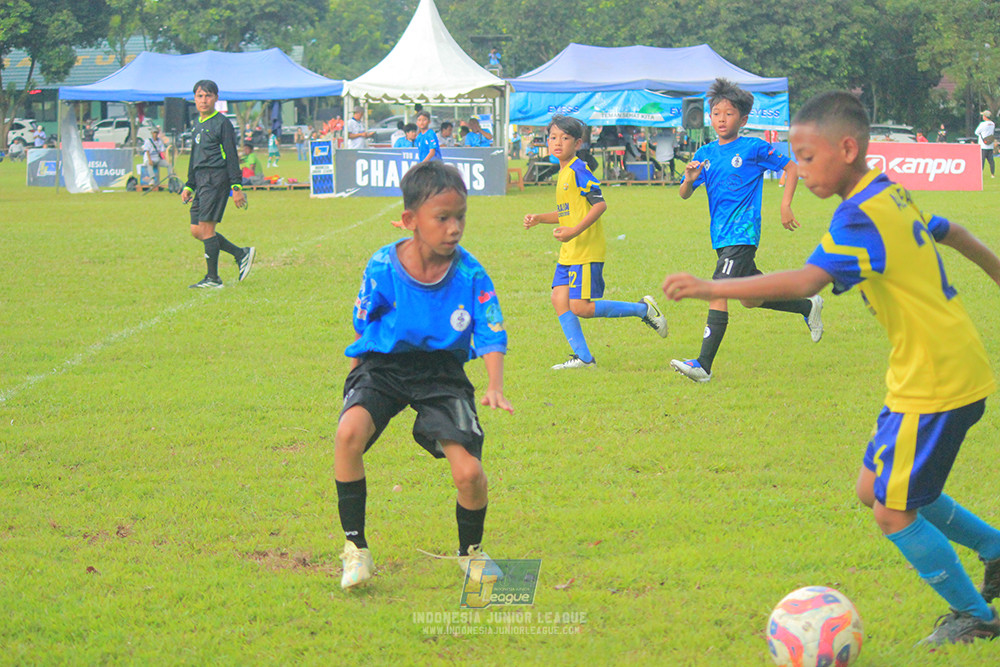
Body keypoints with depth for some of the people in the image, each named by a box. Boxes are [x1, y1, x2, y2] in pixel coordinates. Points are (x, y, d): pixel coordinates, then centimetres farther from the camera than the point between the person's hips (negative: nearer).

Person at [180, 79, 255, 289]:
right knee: (196, 230, 5)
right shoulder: (198, 126, 19)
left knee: (206, 227, -11)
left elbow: (231, 157, -9)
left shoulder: (222, 123, -5)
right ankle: (242, 254, 14)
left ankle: (213, 278, -4)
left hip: (216, 178, -9)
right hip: (201, 181, 9)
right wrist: (188, 186, 23)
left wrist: (236, 187, -13)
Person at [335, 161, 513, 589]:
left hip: (442, 372, 1)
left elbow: (492, 336, -11)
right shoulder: (383, 268, -14)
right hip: (384, 366, 0)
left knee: (469, 473, -16)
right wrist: (356, 380, 12)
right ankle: (356, 548, -13)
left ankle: (471, 552, 18)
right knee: (349, 432, -31)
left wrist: (495, 386, -28)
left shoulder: (470, 274, -14)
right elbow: (362, 326, 4)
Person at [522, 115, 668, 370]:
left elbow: (600, 205, -21)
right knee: (559, 298, 1)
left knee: (580, 307, -11)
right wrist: (539, 219, 16)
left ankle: (644, 309, 1)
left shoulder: (578, 171, -14)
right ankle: (583, 357, 7)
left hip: (586, 250, -9)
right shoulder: (563, 172, 16)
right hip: (569, 252, 9)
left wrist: (575, 231, -25)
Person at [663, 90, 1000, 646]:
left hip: (936, 383, -10)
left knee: (894, 512, -1)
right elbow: (951, 232, 26)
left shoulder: (860, 219, -21)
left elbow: (805, 282, -34)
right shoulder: (895, 197, 9)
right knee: (876, 489, 16)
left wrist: (712, 288, -36)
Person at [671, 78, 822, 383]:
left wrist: (785, 206, -5)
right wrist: (689, 179, -17)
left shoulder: (754, 148, -5)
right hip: (721, 237, 7)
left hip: (742, 234, -7)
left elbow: (791, 167, 3)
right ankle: (808, 306, 39)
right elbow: (684, 195, 6)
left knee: (718, 293, -16)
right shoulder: (704, 154, 10)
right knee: (750, 299, 17)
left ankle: (704, 365, -19)